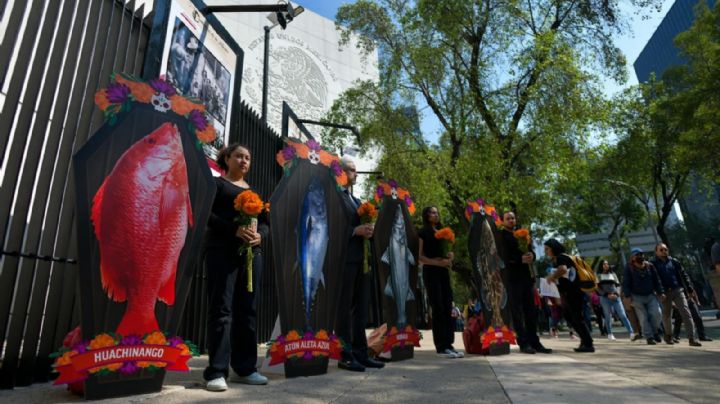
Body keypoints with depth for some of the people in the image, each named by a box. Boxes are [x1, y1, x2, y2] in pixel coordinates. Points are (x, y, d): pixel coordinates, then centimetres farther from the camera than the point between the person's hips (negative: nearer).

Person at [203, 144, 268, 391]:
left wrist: (260, 235, -8)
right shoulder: (216, 183, 5)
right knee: (221, 310, -5)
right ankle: (216, 372, 1)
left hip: (251, 253, 5)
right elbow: (206, 214, -8)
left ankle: (245, 369, 15)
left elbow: (265, 222, 14)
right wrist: (235, 229, -21)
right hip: (222, 252, -5)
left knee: (247, 310, 6)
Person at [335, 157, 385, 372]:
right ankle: (346, 355, 9)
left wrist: (367, 230, 1)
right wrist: (356, 231, -18)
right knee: (344, 308, 0)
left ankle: (360, 352, 20)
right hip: (344, 259, -8)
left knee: (361, 308, 11)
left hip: (361, 259, 9)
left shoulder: (356, 200, 22)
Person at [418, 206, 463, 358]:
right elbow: (419, 257, -7)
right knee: (438, 309, -6)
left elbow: (449, 252, 21)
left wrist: (449, 257, -3)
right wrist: (437, 262, -15)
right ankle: (441, 347, -1)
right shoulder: (422, 233, 0)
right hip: (431, 272, -6)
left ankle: (449, 344, 8)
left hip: (444, 272, 6)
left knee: (448, 309, 3)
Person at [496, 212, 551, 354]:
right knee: (517, 311, -4)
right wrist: (520, 259, -18)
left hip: (527, 276, 6)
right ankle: (523, 343, -1)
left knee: (531, 310, 6)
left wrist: (531, 255, -10)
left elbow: (531, 251, 13)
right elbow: (504, 256, -8)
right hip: (512, 277, -6)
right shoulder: (500, 235, 3)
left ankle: (534, 341, 11)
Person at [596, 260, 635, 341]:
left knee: (623, 315, -7)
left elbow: (618, 285, 14)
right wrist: (607, 295, -12)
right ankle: (610, 334, 13)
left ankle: (632, 333, -9)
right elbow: (598, 289, 1)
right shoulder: (598, 275, 6)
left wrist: (616, 294, -4)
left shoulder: (613, 274, 16)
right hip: (605, 298, -2)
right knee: (608, 316, 1)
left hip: (615, 297, 2)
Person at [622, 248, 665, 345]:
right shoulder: (629, 269, -5)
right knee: (643, 317, -3)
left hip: (651, 295, 3)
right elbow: (625, 283, -6)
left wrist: (661, 292, 4)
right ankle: (649, 337, 5)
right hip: (637, 297, -3)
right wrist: (628, 296, -14)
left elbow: (656, 280, 11)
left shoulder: (650, 266, 5)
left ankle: (654, 331, 15)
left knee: (656, 313, -10)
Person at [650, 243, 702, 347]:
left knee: (686, 313, -7)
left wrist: (690, 289, 7)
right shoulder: (653, 264, 0)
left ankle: (692, 339, -6)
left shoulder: (674, 262, 8)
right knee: (667, 315, 9)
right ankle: (668, 335, 29)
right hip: (665, 293, -2)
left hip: (678, 290, 2)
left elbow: (684, 275, 12)